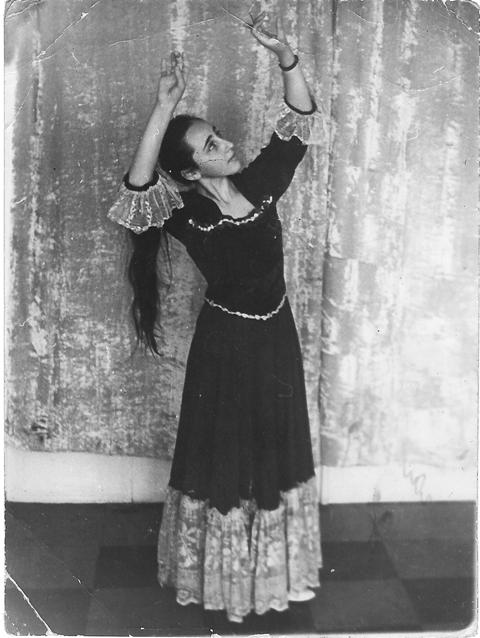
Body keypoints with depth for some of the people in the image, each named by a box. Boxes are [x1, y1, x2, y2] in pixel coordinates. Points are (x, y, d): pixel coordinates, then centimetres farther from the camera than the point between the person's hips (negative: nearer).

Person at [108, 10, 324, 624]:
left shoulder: (259, 182, -4)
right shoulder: (184, 211, -16)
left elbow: (302, 118, -5)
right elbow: (135, 192, -36)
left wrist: (283, 54, -20)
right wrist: (163, 107, -41)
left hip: (276, 336, 5)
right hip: (225, 343, -5)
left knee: (277, 452, 18)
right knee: (223, 456, 10)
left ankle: (272, 569, 42)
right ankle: (220, 575, 33)